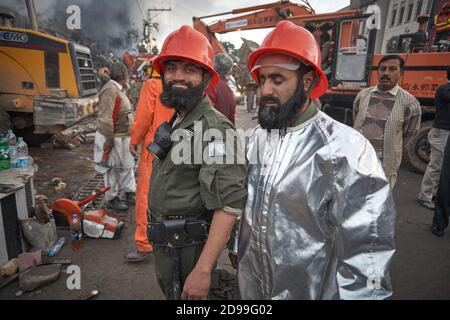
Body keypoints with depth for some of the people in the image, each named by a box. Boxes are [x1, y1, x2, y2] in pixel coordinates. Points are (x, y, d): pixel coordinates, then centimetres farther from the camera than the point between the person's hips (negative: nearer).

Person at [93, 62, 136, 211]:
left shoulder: (118, 89, 12)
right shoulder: (110, 90, -21)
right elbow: (106, 119, -26)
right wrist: (109, 139, -24)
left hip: (123, 137, 10)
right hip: (113, 139, -10)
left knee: (127, 166, 18)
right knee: (112, 169, 4)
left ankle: (129, 192, 31)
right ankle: (111, 198, 19)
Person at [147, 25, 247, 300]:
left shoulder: (214, 129, -24)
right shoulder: (175, 123, 7)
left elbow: (229, 203, -30)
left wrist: (203, 269, -30)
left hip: (188, 246, -9)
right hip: (166, 243, 9)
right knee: (171, 291, 27)